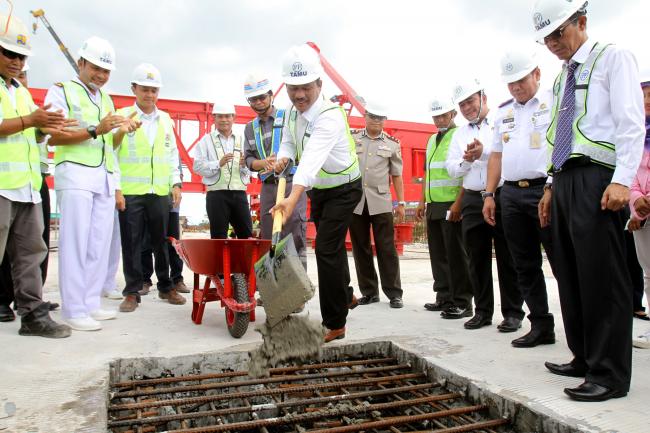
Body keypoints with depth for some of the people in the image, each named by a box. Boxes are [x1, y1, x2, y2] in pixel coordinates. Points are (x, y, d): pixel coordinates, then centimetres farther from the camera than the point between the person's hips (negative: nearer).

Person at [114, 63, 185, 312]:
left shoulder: (165, 119, 13)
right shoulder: (123, 116, 2)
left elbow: (172, 154, 17)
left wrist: (176, 183, 8)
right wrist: (116, 188, -11)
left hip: (160, 192, 3)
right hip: (130, 192, -3)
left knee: (162, 241, 9)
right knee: (131, 243, 3)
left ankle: (166, 287, 22)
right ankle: (132, 292, 13)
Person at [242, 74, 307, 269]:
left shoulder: (288, 117, 3)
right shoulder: (250, 128, 18)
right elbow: (249, 160, 10)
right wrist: (264, 163, -11)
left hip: (291, 182, -5)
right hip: (267, 186, 5)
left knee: (295, 238, -9)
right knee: (268, 238, 9)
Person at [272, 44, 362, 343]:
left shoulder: (330, 116, -31)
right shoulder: (293, 113, -4)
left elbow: (313, 158, -46)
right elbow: (288, 142, 9)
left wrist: (294, 198, -59)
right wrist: (284, 157, -16)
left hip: (343, 190, -8)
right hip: (318, 190, 8)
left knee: (326, 250, -14)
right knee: (332, 248, 20)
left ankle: (334, 324, -1)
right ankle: (346, 296, 44)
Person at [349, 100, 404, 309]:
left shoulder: (392, 144, 8)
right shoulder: (352, 139, 9)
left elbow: (396, 176, 9)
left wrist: (401, 202, 4)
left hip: (380, 202, -1)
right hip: (355, 200, 2)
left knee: (386, 248, -1)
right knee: (360, 248, 6)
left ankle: (394, 293, 7)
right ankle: (369, 292, 16)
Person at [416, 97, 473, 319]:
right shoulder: (432, 140, 19)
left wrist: (458, 203, -19)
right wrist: (422, 202, 16)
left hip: (452, 205, -7)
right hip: (434, 206, 7)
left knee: (456, 255, -5)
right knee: (438, 254, 10)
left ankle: (462, 303, 3)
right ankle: (444, 298, 20)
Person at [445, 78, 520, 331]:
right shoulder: (460, 134, 17)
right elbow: (451, 169, 11)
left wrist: (484, 152, -14)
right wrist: (466, 160, -8)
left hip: (502, 197, -4)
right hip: (472, 200, 5)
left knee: (507, 258, 1)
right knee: (477, 260, 8)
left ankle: (512, 312, 12)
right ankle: (482, 312, 18)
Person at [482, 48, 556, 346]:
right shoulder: (504, 111, 19)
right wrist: (489, 195, 11)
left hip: (545, 190, -5)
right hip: (511, 193, 6)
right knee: (525, 265, 8)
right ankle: (541, 325, 17)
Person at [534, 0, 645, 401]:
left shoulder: (613, 58, 1)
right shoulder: (562, 77, 23)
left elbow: (631, 123, -10)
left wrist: (622, 180, -20)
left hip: (596, 178, -8)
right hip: (564, 181, 8)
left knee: (602, 277, -8)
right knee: (571, 276, 9)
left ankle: (610, 375, 1)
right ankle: (585, 358, 20)